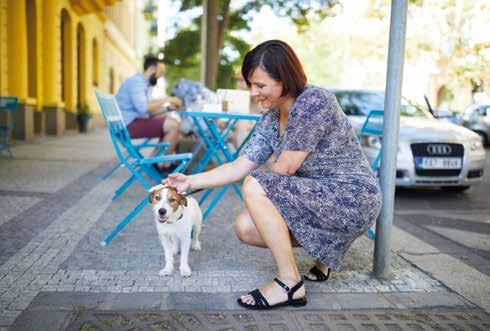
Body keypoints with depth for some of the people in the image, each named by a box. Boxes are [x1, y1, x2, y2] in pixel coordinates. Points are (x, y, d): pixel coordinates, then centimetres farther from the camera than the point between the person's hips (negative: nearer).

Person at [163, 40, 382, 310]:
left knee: (255, 185, -22)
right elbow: (241, 166, 4)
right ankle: (323, 247, 17)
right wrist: (191, 182, -2)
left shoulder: (315, 101, -20)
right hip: (320, 198, 9)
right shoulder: (271, 118, 6)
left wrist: (259, 189, 1)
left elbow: (285, 168, -18)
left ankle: (290, 285, -13)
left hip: (353, 199, -8)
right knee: (245, 227, -2)